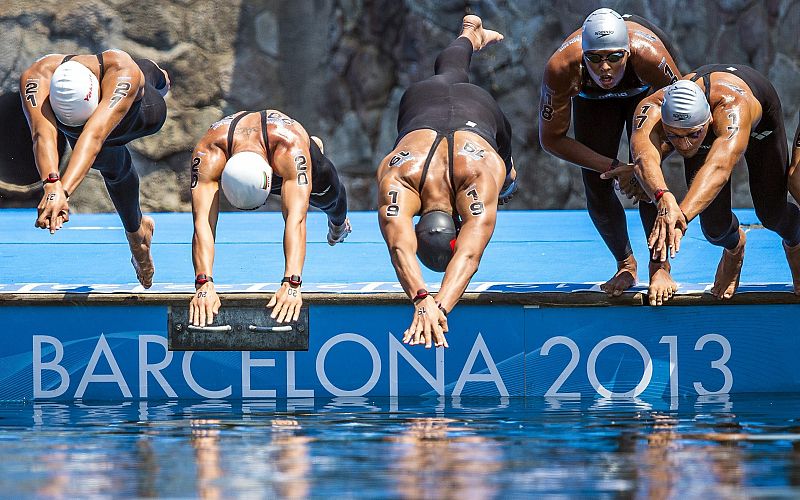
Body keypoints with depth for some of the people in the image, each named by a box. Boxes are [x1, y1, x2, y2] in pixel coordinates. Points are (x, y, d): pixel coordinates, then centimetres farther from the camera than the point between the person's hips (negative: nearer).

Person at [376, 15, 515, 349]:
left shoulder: (481, 174, -52)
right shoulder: (396, 178, -51)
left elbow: (470, 254, -64)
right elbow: (400, 248, -65)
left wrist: (439, 306, -80)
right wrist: (422, 300, -84)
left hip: (480, 109, -2)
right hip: (423, 104, 2)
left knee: (502, 188, 24)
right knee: (449, 72, 39)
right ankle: (471, 33, 72)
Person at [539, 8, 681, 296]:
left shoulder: (649, 56, -44)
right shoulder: (561, 69, -41)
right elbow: (551, 139, -27)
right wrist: (615, 168, -31)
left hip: (646, 90, -1)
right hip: (592, 97, 1)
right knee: (596, 186, -6)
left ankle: (659, 267, 3)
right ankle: (625, 265, 17)